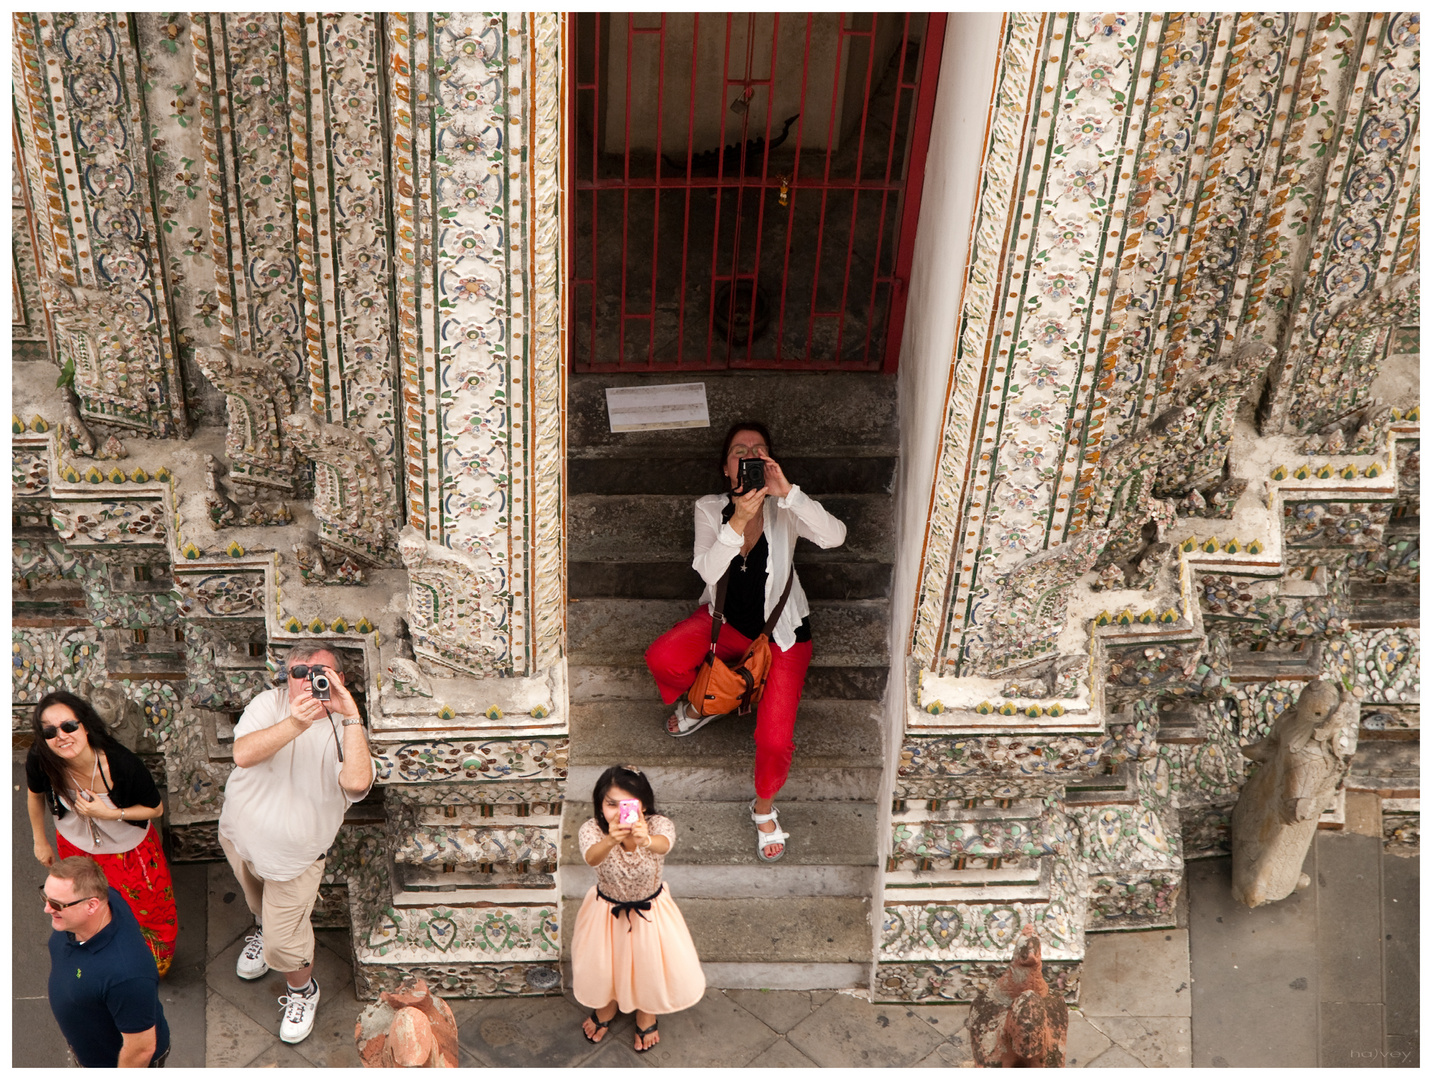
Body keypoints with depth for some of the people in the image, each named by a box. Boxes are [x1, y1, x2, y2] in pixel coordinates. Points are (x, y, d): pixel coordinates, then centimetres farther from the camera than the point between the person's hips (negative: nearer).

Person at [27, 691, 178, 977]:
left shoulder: (123, 764, -38)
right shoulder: (39, 762, -31)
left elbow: (156, 809, -19)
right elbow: (36, 795, -4)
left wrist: (111, 814, -33)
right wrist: (40, 841, 8)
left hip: (129, 849, -2)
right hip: (77, 848, 2)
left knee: (148, 911, 19)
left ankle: (151, 967, 53)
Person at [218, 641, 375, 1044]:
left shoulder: (342, 729, -24)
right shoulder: (271, 703, -18)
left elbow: (357, 782, -43)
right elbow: (242, 754, -35)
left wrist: (352, 717, -46)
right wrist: (296, 723, -48)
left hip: (294, 855, -3)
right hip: (241, 833, 3)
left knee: (283, 943, 4)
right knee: (256, 900, 33)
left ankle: (302, 989, 35)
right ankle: (263, 927, 67)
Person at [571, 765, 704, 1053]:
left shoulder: (658, 826, -30)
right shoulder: (591, 830, -30)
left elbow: (664, 845, -54)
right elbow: (592, 858, -52)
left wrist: (646, 841, -79)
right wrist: (610, 839, -75)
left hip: (650, 910, 0)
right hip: (607, 910, 1)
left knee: (649, 964, 18)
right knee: (601, 964, 21)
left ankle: (647, 1014, 52)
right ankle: (606, 1008, 56)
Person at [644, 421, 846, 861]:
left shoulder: (783, 510, -15)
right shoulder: (710, 509, -9)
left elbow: (834, 537, -33)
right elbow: (707, 570, -24)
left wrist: (786, 492, -42)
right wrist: (738, 521, -39)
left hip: (781, 631, -2)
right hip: (727, 620, 2)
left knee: (775, 739, -15)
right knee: (661, 659, -25)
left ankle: (765, 807, 18)